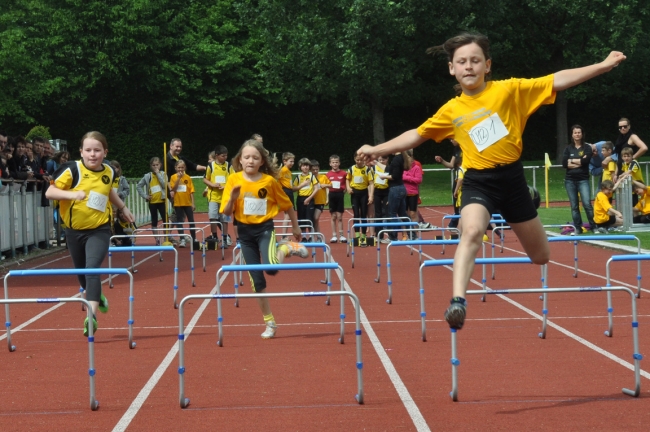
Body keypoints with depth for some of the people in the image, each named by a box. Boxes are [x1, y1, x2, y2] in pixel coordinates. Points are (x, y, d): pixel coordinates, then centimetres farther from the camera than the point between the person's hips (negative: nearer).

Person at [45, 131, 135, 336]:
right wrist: (72, 194, -36)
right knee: (81, 272, 16)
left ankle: (92, 315, -26)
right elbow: (49, 192, -21)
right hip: (74, 230, 1)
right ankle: (97, 296, 47)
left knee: (92, 268, -20)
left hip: (99, 230, 0)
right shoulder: (72, 170, -14)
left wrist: (123, 208, 28)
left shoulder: (109, 172, -2)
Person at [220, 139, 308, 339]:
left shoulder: (269, 181, -9)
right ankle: (269, 323, 18)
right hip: (245, 231, 2)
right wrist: (232, 198, -24)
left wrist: (295, 227, 13)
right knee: (257, 281, 5)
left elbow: (287, 205, 5)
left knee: (271, 268, -28)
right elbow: (226, 212, -6)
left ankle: (287, 248, 6)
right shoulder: (234, 180, -6)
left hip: (265, 228, -2)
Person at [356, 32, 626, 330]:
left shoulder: (510, 90, -3)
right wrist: (378, 149, 14)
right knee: (472, 231, -32)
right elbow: (416, 135, 17)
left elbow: (557, 81, -5)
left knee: (541, 256, 13)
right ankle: (458, 301, -39)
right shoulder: (451, 111, 5)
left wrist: (603, 66, -10)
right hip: (478, 181, 0)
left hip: (512, 178, 0)